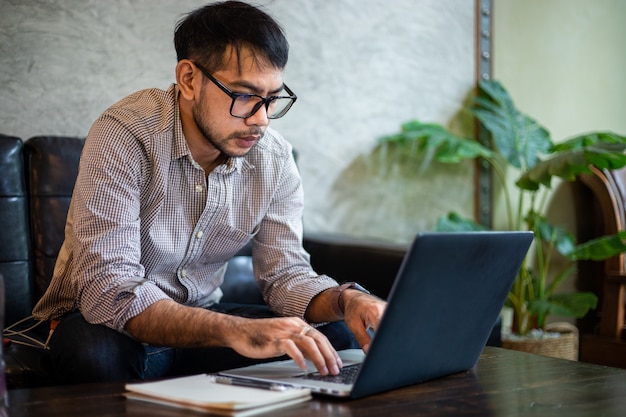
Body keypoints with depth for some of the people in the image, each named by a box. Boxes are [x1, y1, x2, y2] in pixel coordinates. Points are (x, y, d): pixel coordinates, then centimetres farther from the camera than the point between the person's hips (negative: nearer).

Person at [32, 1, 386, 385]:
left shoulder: (275, 159, -7)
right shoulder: (124, 136, -25)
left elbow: (285, 273, -1)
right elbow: (106, 290, -33)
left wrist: (346, 300, -25)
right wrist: (238, 332, -46)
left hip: (200, 317, 6)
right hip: (105, 321, -5)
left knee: (339, 337, -13)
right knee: (97, 352, -40)